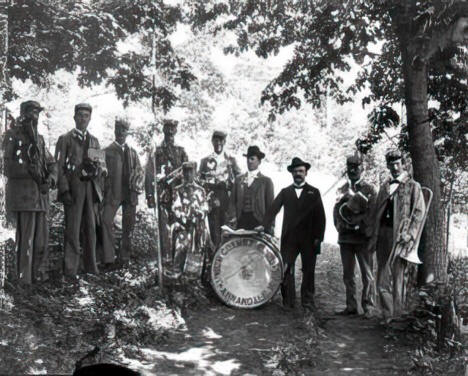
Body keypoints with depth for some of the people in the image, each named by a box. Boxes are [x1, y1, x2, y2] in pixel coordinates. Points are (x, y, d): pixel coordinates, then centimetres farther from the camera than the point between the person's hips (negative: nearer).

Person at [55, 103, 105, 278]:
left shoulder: (94, 141, 18)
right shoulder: (65, 139, 4)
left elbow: (102, 165, 19)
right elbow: (59, 166, -4)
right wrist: (64, 190, -14)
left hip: (91, 189, 4)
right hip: (73, 189, -4)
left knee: (90, 230, 7)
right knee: (73, 230, -6)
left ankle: (91, 268, 14)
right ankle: (70, 271, -3)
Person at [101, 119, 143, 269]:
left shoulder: (132, 152, 18)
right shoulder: (107, 151, 8)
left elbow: (140, 171, 20)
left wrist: (137, 184, 1)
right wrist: (104, 190, -6)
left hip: (130, 194, 3)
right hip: (113, 193, -3)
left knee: (128, 226, 3)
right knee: (106, 221, -17)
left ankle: (124, 259, 12)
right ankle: (108, 258, -17)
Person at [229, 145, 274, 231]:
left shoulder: (266, 181, 6)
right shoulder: (239, 179, 16)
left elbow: (270, 205, 3)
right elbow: (233, 201, 15)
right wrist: (233, 216, 0)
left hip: (258, 221, -2)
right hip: (241, 221, 3)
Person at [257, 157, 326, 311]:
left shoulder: (314, 192, 9)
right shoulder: (285, 192, 12)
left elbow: (320, 216, 3)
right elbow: (273, 209, 0)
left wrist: (318, 237, -6)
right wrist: (264, 225, -15)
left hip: (309, 239, -1)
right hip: (289, 238, 1)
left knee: (309, 270, 4)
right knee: (286, 270, -1)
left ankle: (308, 301, 13)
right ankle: (288, 302, 7)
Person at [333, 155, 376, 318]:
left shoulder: (369, 189, 2)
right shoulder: (342, 189, 14)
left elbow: (371, 213, -6)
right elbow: (336, 210, 11)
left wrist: (355, 224, -13)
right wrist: (341, 226, -5)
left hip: (363, 237, -4)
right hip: (345, 237, 4)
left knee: (367, 274, -1)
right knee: (348, 275, 8)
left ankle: (368, 307, 5)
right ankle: (351, 306, 15)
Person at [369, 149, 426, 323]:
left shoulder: (413, 186, 0)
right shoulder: (384, 186, 16)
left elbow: (419, 213, -5)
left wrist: (408, 236, -15)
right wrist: (375, 236, 10)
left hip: (399, 236, -5)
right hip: (383, 235, 5)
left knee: (398, 277, 0)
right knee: (382, 278, 5)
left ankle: (397, 317, 9)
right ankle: (388, 316, 14)